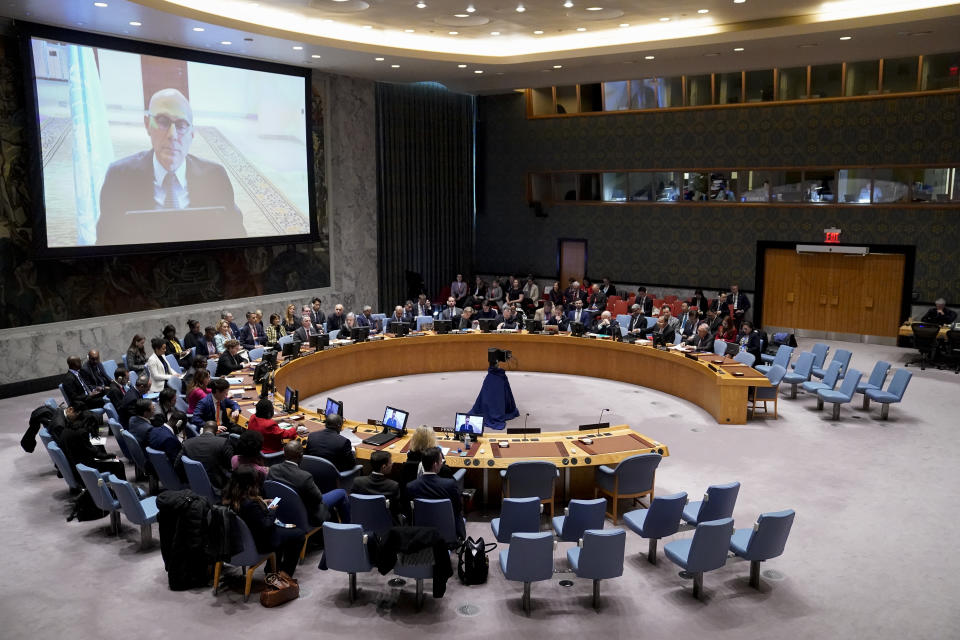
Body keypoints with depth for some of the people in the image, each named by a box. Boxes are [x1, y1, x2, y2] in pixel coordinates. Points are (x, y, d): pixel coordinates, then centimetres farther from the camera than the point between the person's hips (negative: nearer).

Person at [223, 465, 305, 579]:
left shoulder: (229, 497, -10)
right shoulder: (250, 504, -36)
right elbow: (265, 527, -25)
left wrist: (262, 504, 5)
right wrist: (272, 511, -9)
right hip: (259, 544, -9)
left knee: (279, 528, 31)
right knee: (299, 535, 3)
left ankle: (274, 567, 40)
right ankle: (285, 575, 19)